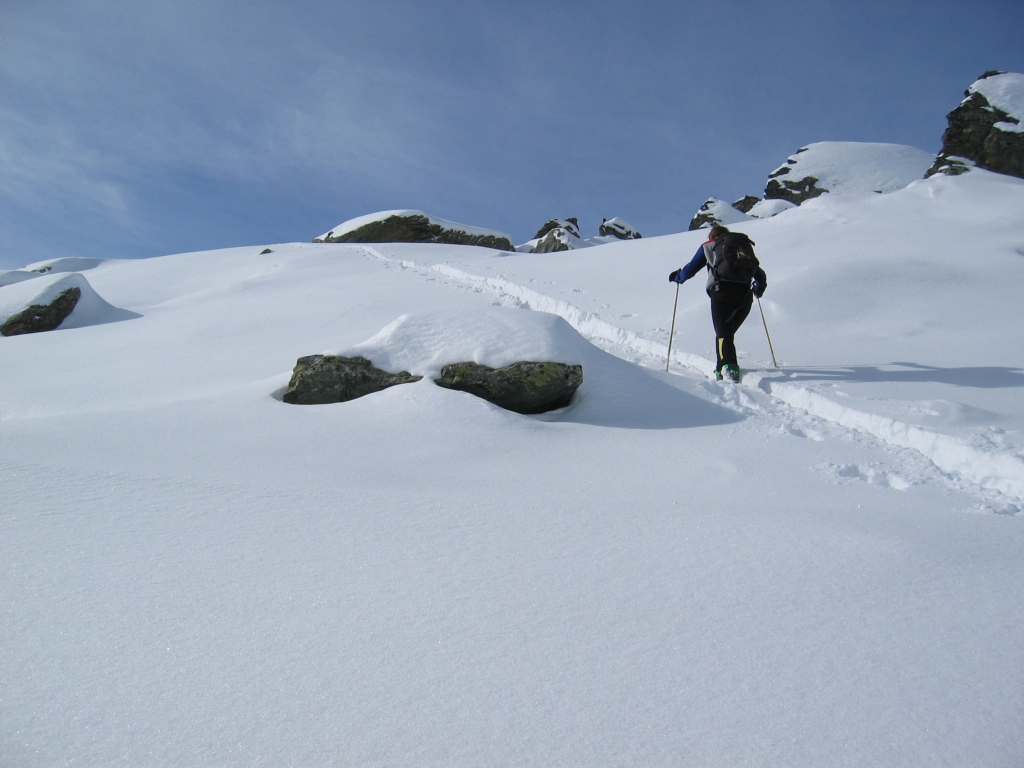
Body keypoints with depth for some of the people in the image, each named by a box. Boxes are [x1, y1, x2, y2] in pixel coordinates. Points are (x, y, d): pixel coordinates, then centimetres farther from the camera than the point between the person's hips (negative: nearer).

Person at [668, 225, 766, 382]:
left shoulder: (708, 246, 20)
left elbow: (690, 270, 18)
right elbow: (760, 274, 30)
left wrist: (677, 277, 39)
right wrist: (759, 288, 51)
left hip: (722, 293, -4)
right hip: (745, 294, 4)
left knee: (723, 333, -10)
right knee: (727, 331, 18)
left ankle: (729, 368, -32)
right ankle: (722, 368, 19)